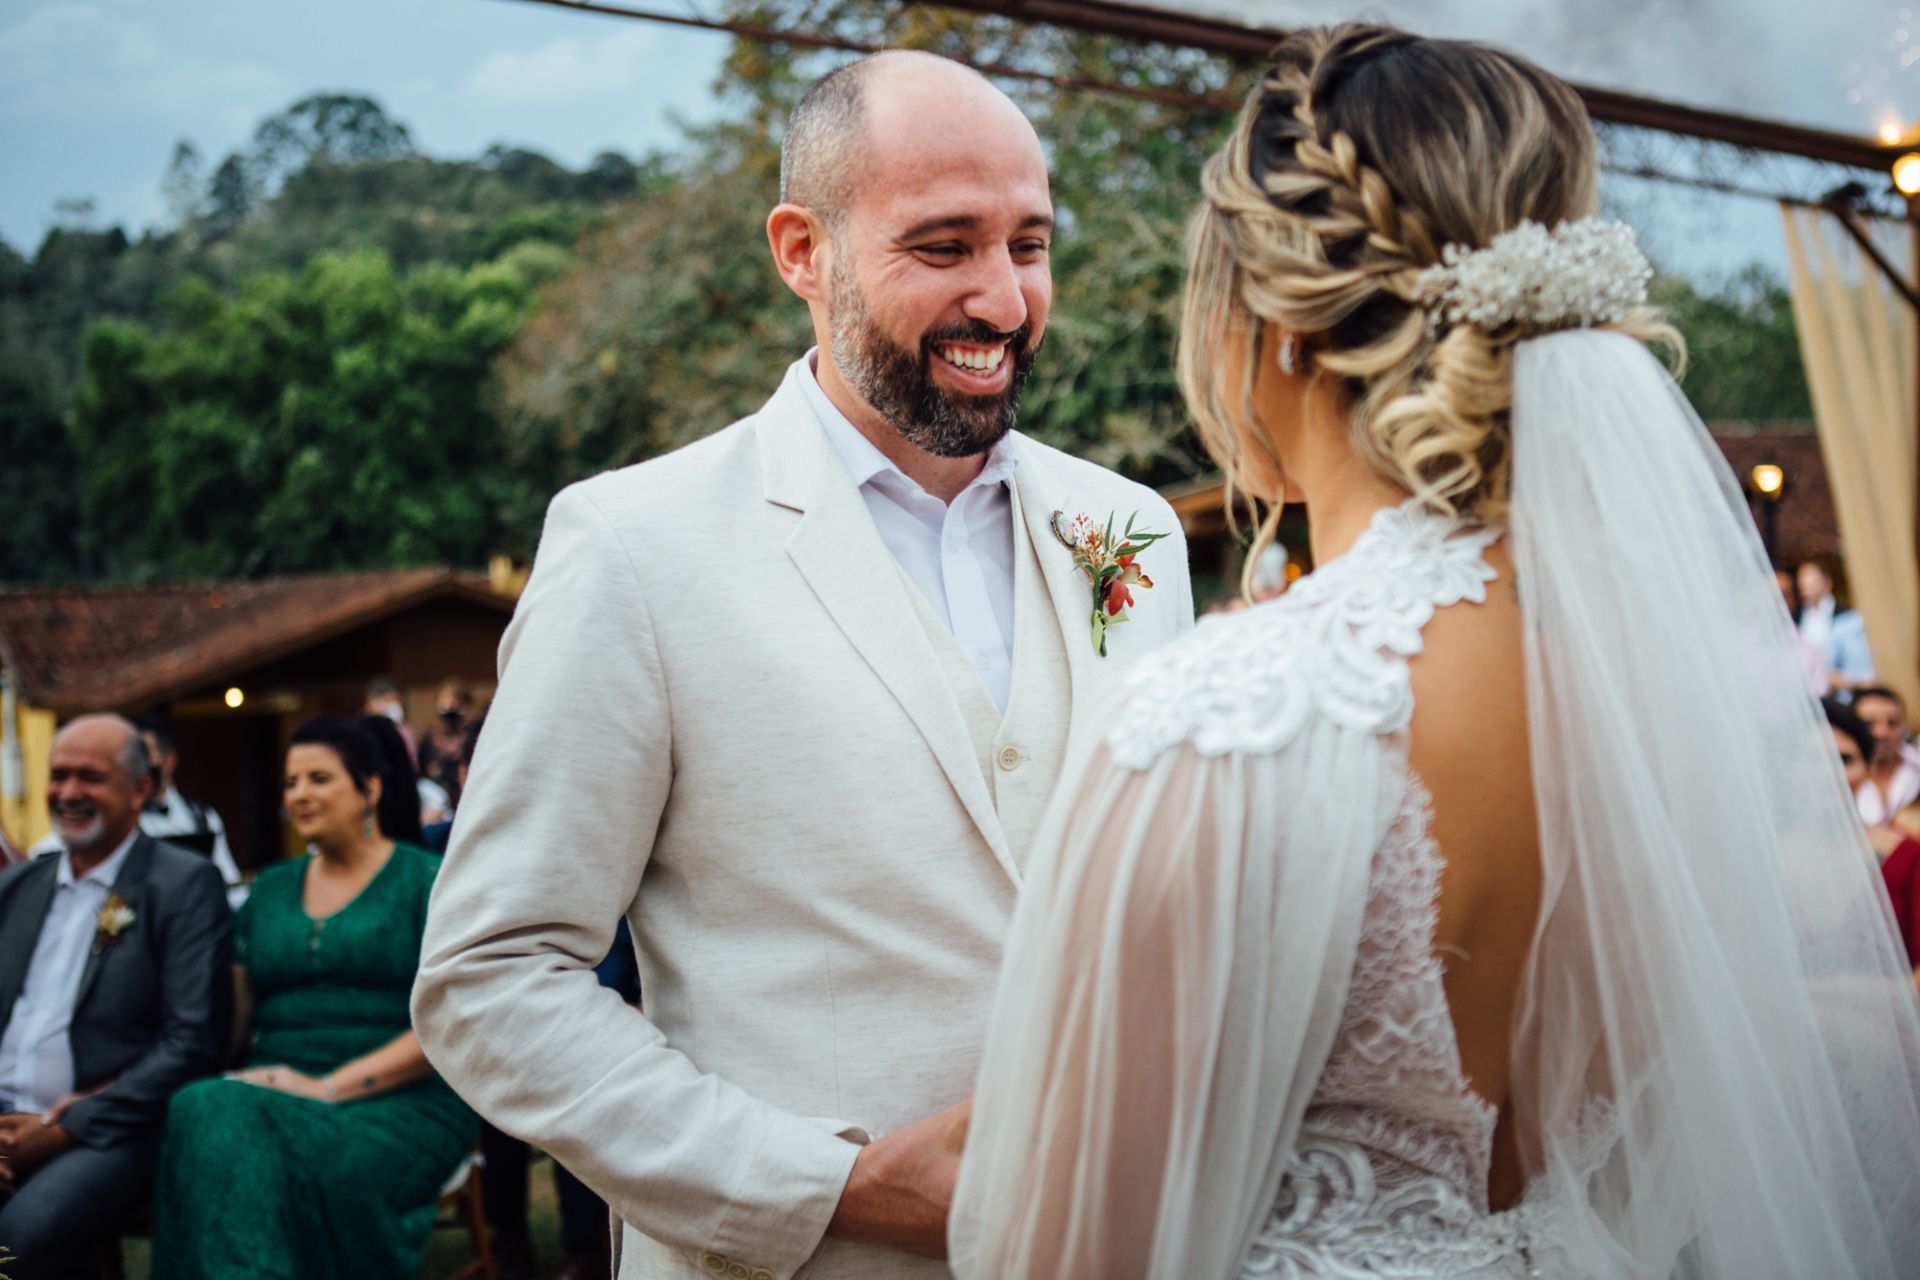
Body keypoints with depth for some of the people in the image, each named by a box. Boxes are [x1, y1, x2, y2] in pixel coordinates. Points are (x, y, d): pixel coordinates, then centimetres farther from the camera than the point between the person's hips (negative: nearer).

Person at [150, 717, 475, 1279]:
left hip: (398, 1102, -4)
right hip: (278, 1089, 4)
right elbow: (237, 1015, 17)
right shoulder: (270, 890, 21)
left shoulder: (426, 882, 4)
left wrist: (333, 1087, -15)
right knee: (206, 1112, -30)